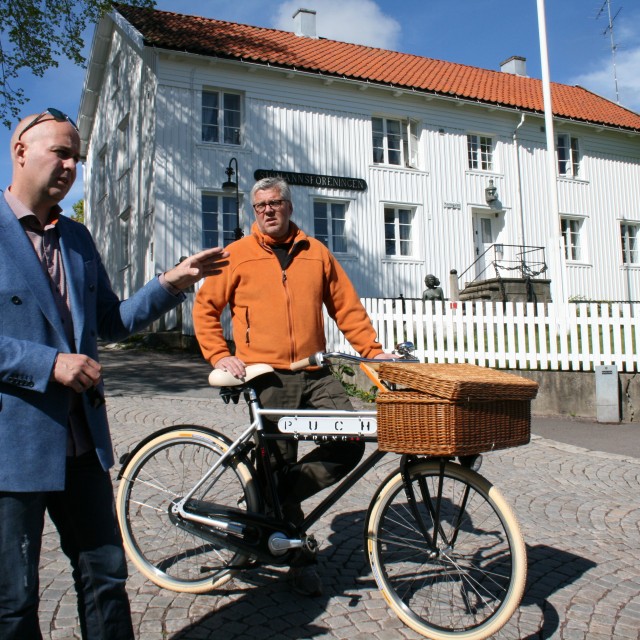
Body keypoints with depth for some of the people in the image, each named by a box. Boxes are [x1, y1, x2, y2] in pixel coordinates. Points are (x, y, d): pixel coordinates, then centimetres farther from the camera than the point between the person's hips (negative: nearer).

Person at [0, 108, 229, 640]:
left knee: (106, 575, 16)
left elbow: (111, 322, 13)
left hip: (83, 440, 6)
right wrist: (47, 363, -19)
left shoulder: (78, 238, 12)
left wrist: (172, 283, 0)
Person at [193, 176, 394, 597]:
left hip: (315, 375, 3)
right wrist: (220, 356, -5)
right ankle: (300, 559, 21)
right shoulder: (238, 255, 5)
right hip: (267, 376, -2)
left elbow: (346, 306, 12)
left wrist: (373, 352, 3)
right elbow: (205, 308, 7)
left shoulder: (316, 252, 12)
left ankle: (274, 498, 10)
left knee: (350, 445, -10)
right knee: (279, 463, 2)